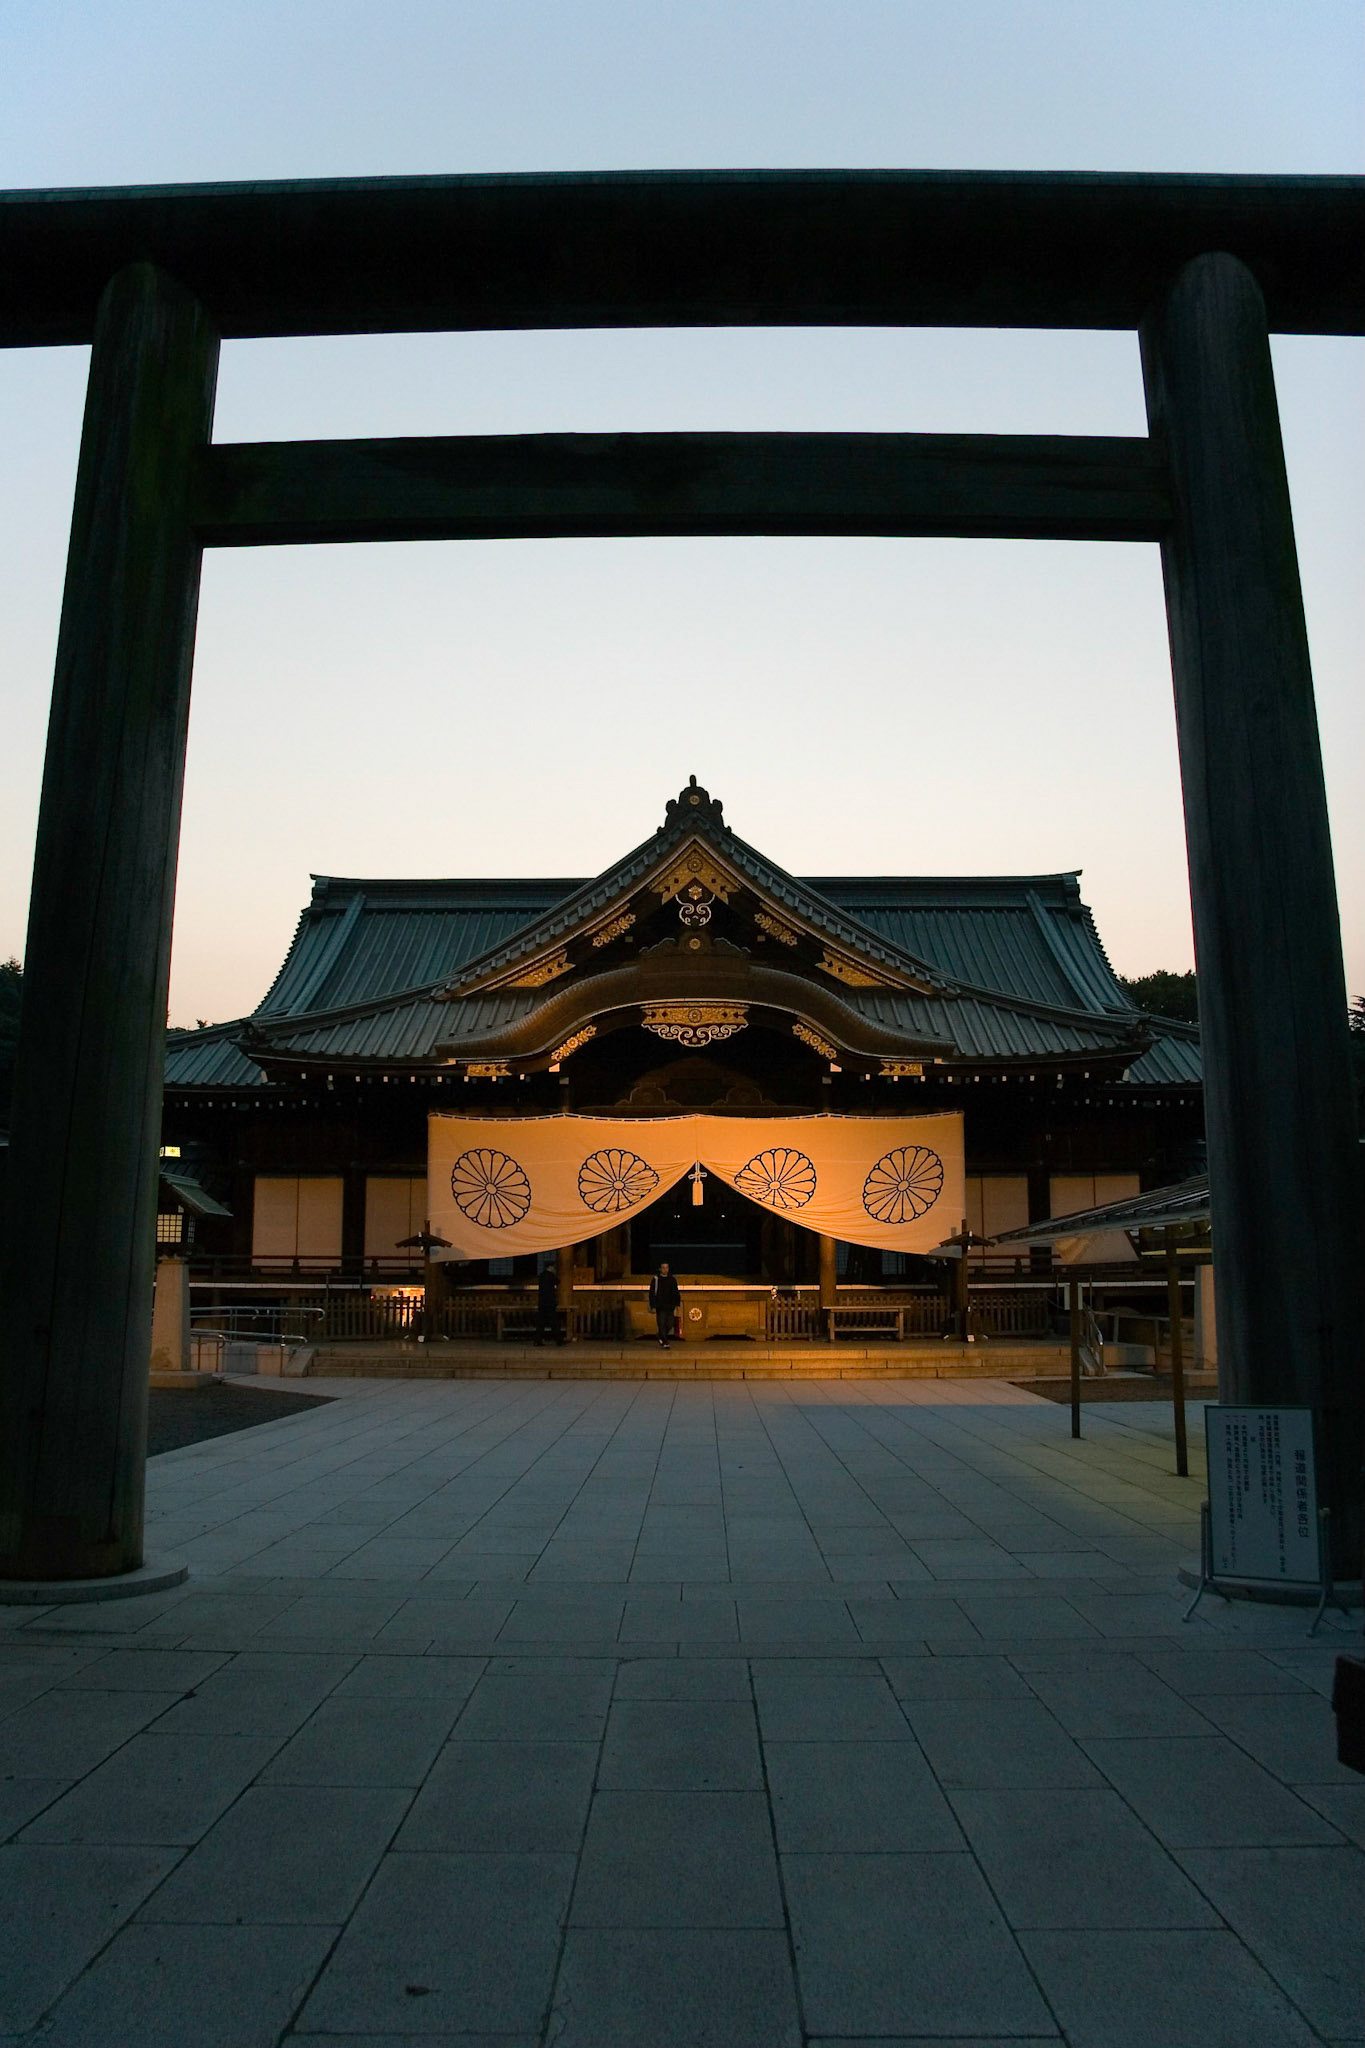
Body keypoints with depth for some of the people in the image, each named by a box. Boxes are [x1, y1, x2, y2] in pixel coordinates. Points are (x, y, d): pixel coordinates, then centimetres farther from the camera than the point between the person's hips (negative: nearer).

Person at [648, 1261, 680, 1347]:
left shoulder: (672, 1279, 9)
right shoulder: (656, 1279, 0)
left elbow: (676, 1293, 15)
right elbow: (652, 1293, 0)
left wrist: (677, 1304, 7)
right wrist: (653, 1307, -6)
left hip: (670, 1307, 3)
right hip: (660, 1307, -3)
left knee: (669, 1325, 4)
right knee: (662, 1325, -8)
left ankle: (661, 1337, 28)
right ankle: (665, 1343, -3)